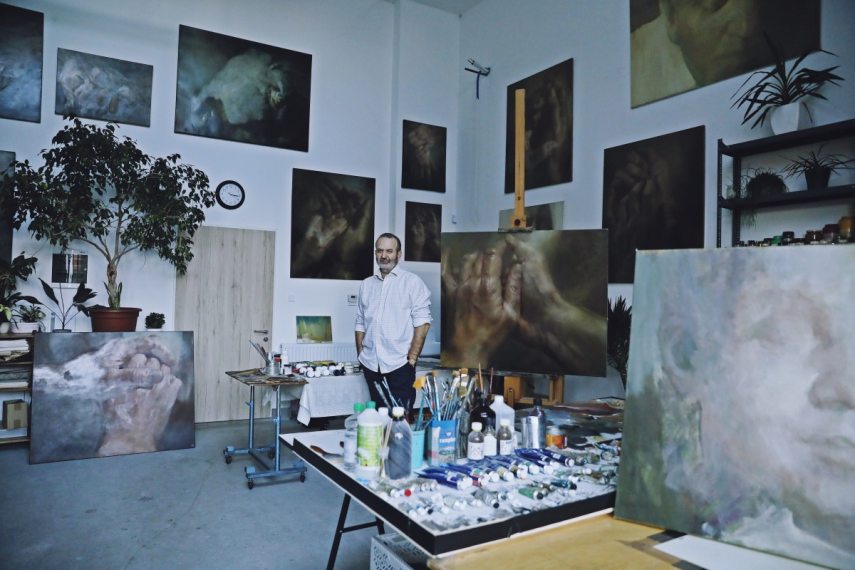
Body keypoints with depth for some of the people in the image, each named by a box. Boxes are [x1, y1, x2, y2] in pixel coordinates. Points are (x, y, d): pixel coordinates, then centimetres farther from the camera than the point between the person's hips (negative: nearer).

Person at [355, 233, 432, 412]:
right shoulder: (366, 285, 12)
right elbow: (360, 324, 16)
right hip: (371, 365, 5)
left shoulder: (412, 282, -3)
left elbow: (422, 322, -8)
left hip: (399, 364, -4)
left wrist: (412, 359, -12)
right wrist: (360, 356, 9)